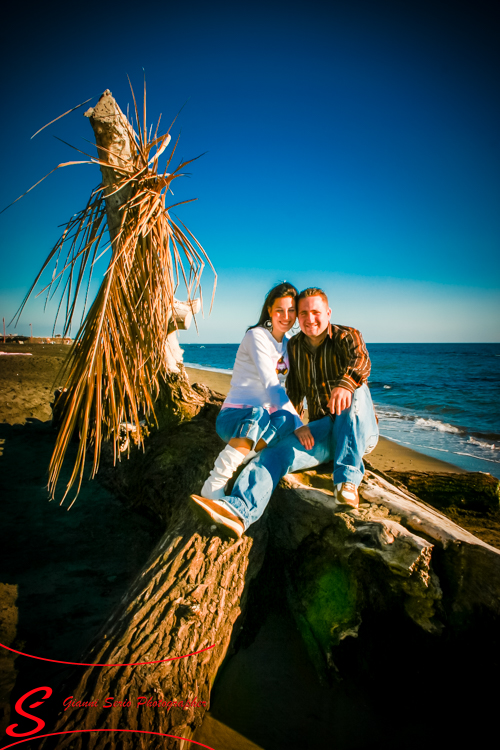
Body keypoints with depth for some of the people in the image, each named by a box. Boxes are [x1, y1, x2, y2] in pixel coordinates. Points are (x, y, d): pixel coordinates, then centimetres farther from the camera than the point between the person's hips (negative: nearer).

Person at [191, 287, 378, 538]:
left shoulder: (347, 337, -6)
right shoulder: (294, 346, 8)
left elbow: (361, 362, -30)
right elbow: (293, 393, 6)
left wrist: (345, 383, -53)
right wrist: (296, 426, -13)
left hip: (360, 431, -3)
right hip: (322, 431, 3)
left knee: (355, 392, -35)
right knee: (277, 449, -24)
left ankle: (347, 481, -37)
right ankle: (238, 511, -46)